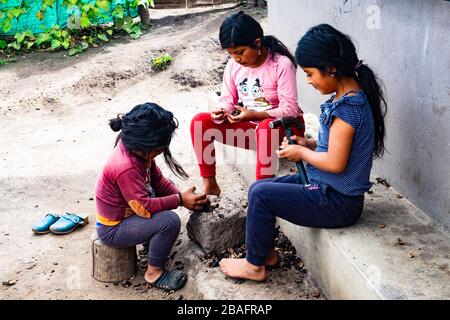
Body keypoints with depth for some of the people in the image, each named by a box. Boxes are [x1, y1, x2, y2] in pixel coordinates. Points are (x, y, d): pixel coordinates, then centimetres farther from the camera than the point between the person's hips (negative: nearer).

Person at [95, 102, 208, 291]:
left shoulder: (137, 150, -6)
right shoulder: (126, 168, -34)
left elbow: (159, 181, 2)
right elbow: (144, 207, -30)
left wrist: (183, 197, -11)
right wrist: (180, 200, -23)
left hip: (125, 212, 10)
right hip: (112, 229, -9)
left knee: (168, 197, 11)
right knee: (170, 221, -25)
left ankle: (151, 240, 19)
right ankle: (154, 272, -6)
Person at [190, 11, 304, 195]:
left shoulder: (282, 64, -19)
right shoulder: (233, 65, -2)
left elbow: (290, 110, -22)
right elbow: (227, 99, 3)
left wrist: (255, 115, -32)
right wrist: (221, 112, -22)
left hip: (283, 126, -5)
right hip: (250, 126, 6)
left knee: (265, 128, -42)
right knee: (199, 122, -11)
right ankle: (209, 182, -7)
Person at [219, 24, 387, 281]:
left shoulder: (347, 107, -25)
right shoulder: (350, 96, 5)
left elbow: (336, 162, -26)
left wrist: (302, 153, -10)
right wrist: (309, 144, 2)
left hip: (338, 202, -10)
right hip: (329, 187, 10)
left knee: (261, 194, -11)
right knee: (259, 188, 9)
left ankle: (255, 265, 8)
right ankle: (266, 252, 22)